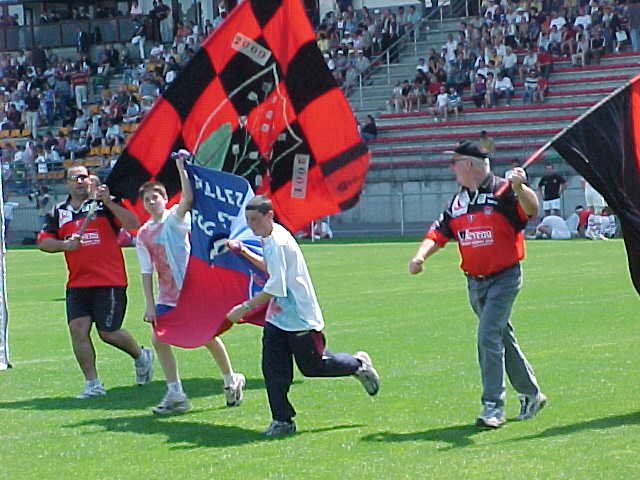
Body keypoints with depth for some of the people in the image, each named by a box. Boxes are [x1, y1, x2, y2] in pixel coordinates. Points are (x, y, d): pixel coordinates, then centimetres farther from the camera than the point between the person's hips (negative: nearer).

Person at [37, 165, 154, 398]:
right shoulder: (58, 212, 12)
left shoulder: (105, 204, 0)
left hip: (109, 281, -4)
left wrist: (109, 202, -21)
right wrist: (64, 244, -10)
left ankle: (141, 356, 27)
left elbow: (133, 224, -11)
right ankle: (92, 384, 1)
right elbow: (43, 241, 8)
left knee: (108, 332, -3)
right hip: (77, 283, 4)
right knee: (78, 329, -8)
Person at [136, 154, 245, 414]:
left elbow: (188, 198, -29)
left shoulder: (175, 217, -6)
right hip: (167, 297, 5)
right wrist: (150, 304, 0)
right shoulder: (143, 234, 6)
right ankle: (175, 395, 3)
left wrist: (181, 167, -30)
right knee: (158, 339, -5)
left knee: (208, 337, 2)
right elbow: (147, 272, 6)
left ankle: (231, 380, 24)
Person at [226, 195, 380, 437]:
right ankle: (282, 420, 6)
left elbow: (275, 288, -27)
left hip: (300, 318, -9)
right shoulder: (269, 240, 8)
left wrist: (244, 308, -25)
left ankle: (358, 364, 28)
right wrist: (244, 252, 18)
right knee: (273, 370, 1)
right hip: (277, 317, 9)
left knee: (313, 366, 5)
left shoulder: (278, 242, -23)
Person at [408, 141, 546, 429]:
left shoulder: (502, 191, -11)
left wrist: (519, 188, -46)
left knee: (488, 337, -17)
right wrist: (421, 256, -9)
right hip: (475, 283, 7)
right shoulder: (458, 202, 10)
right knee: (502, 339, 15)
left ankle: (493, 406, -13)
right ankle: (530, 394, 31)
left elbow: (531, 210, -27)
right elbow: (438, 233, 10)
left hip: (504, 278, -7)